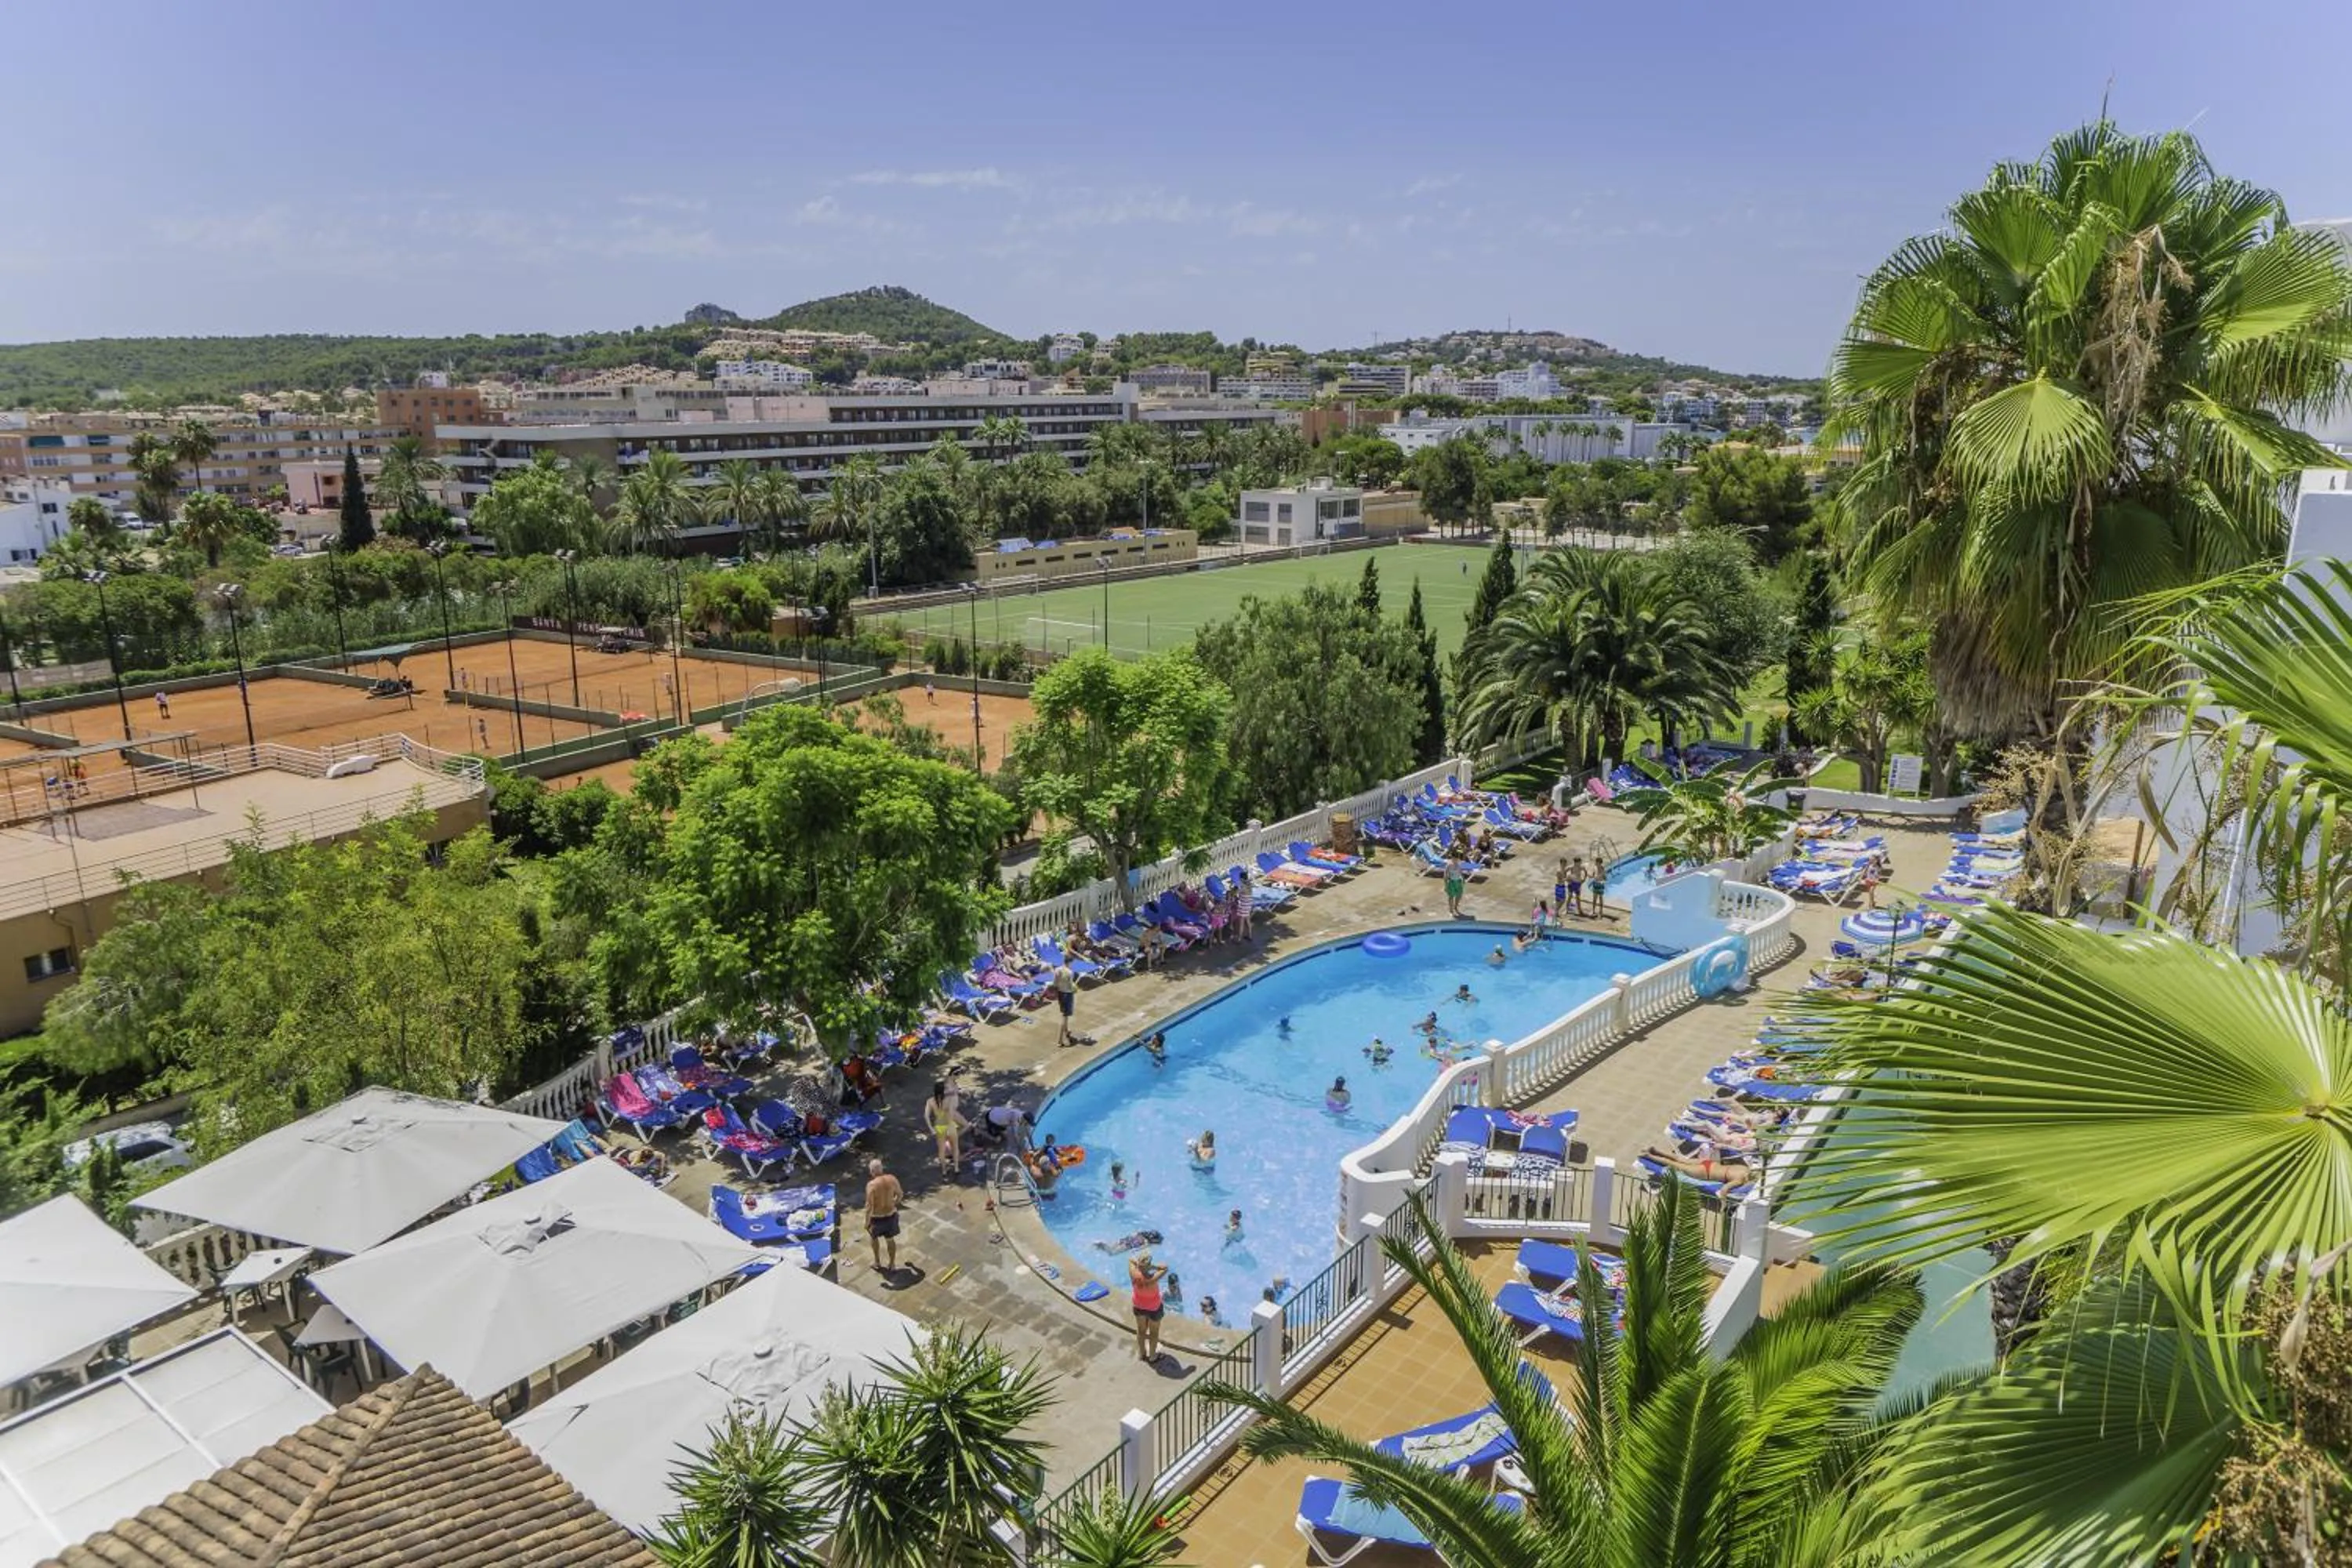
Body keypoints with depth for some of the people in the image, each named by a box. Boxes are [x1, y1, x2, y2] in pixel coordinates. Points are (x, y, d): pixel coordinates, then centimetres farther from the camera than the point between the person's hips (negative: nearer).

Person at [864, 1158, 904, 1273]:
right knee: (890, 1239, 22)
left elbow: (869, 1206, -23)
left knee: (874, 1237, 26)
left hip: (877, 1217, -4)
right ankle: (892, 1265, 33)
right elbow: (900, 1195, 3)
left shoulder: (872, 1184, -26)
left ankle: (877, 1262, 38)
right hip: (891, 1215, 4)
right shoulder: (892, 1179, -11)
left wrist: (867, 1222, -11)